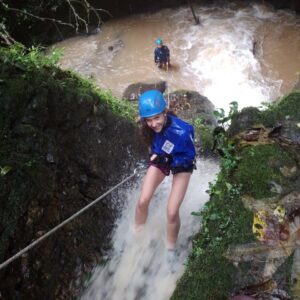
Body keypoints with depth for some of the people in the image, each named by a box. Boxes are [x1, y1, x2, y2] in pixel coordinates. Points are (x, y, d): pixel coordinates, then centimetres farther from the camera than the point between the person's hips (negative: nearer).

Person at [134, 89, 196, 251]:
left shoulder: (182, 131, -38)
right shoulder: (148, 127, -24)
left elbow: (190, 157, -22)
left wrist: (168, 160, -28)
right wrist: (155, 154, -4)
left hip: (181, 165, -3)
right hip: (160, 159, 4)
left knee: (172, 212, -9)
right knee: (142, 201, -6)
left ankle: (170, 248, 17)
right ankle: (137, 235, 22)